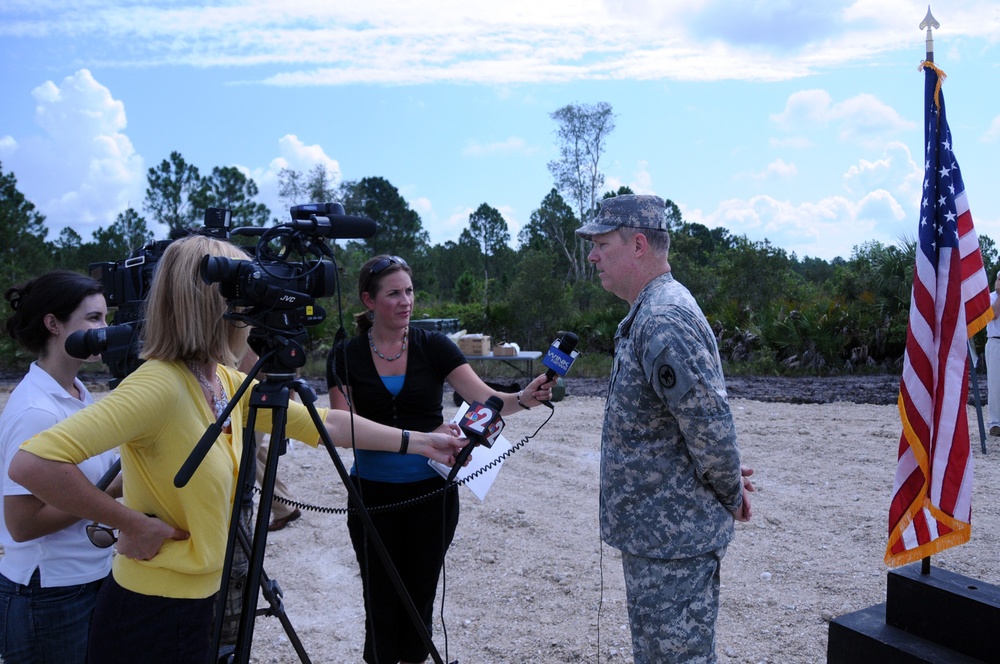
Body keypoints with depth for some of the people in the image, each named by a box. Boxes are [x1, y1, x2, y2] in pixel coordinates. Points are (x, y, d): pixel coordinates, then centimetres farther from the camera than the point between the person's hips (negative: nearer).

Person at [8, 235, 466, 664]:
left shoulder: (228, 383, 1)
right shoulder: (159, 385, -25)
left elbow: (325, 424, 6)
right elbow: (33, 463, -33)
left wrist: (418, 442, 7)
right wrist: (132, 524, -23)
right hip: (151, 620, -8)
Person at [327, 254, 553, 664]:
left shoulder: (433, 346, -3)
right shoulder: (346, 356, -3)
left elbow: (486, 400, -12)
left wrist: (523, 399, -34)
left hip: (431, 491, 1)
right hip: (374, 493, 0)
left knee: (420, 596, 11)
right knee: (381, 601, 6)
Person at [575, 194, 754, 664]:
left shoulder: (663, 320, -23)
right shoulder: (650, 312, 12)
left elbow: (711, 424, -26)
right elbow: (705, 424, 19)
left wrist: (731, 496, -10)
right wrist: (729, 487, 13)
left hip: (673, 536, -10)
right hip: (656, 531, 10)